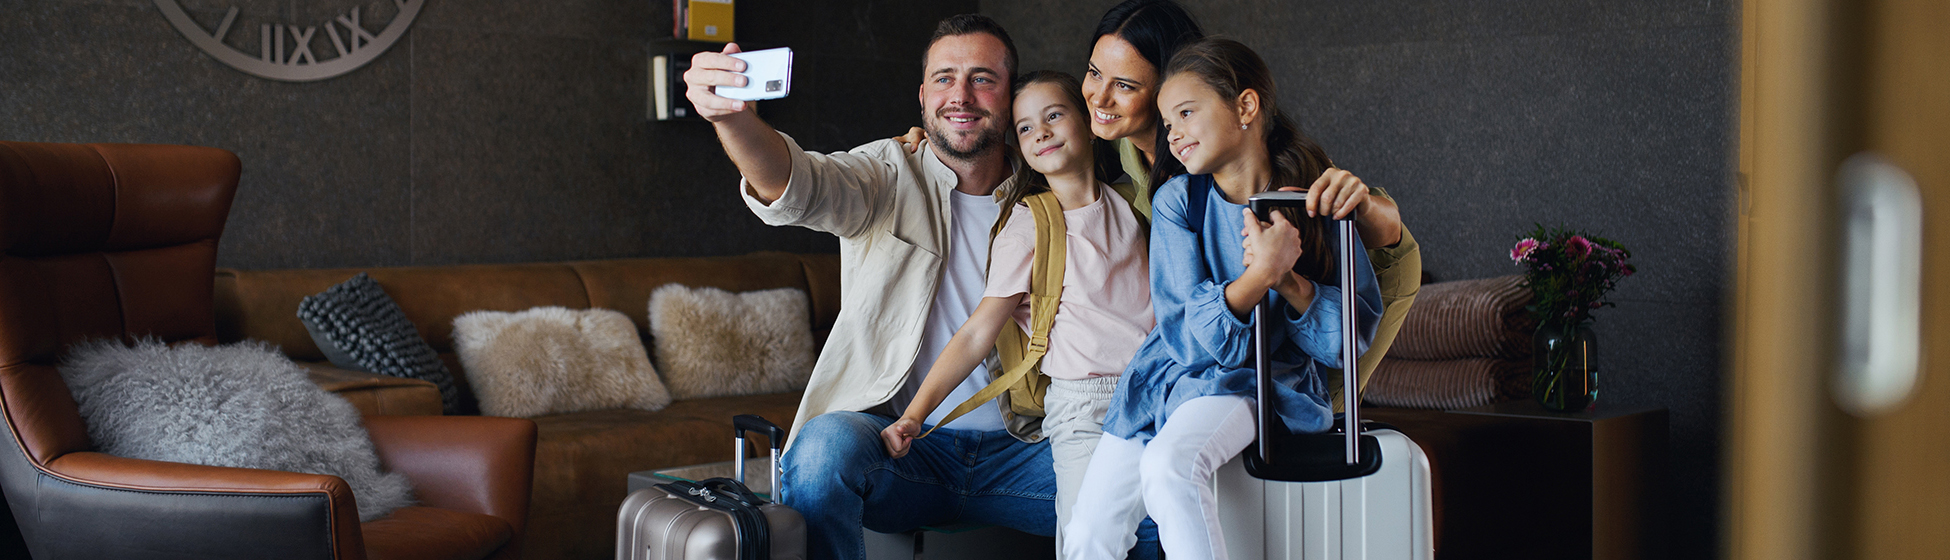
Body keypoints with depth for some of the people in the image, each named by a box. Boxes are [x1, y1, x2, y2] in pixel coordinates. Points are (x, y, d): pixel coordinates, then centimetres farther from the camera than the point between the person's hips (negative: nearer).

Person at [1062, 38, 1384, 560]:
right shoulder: (1177, 200, -4)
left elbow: (1355, 333, -4)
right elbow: (1189, 334, -13)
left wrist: (1289, 280, -20)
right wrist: (1261, 273, -28)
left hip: (1261, 382, -3)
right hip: (1172, 374, 3)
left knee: (1170, 464, -33)